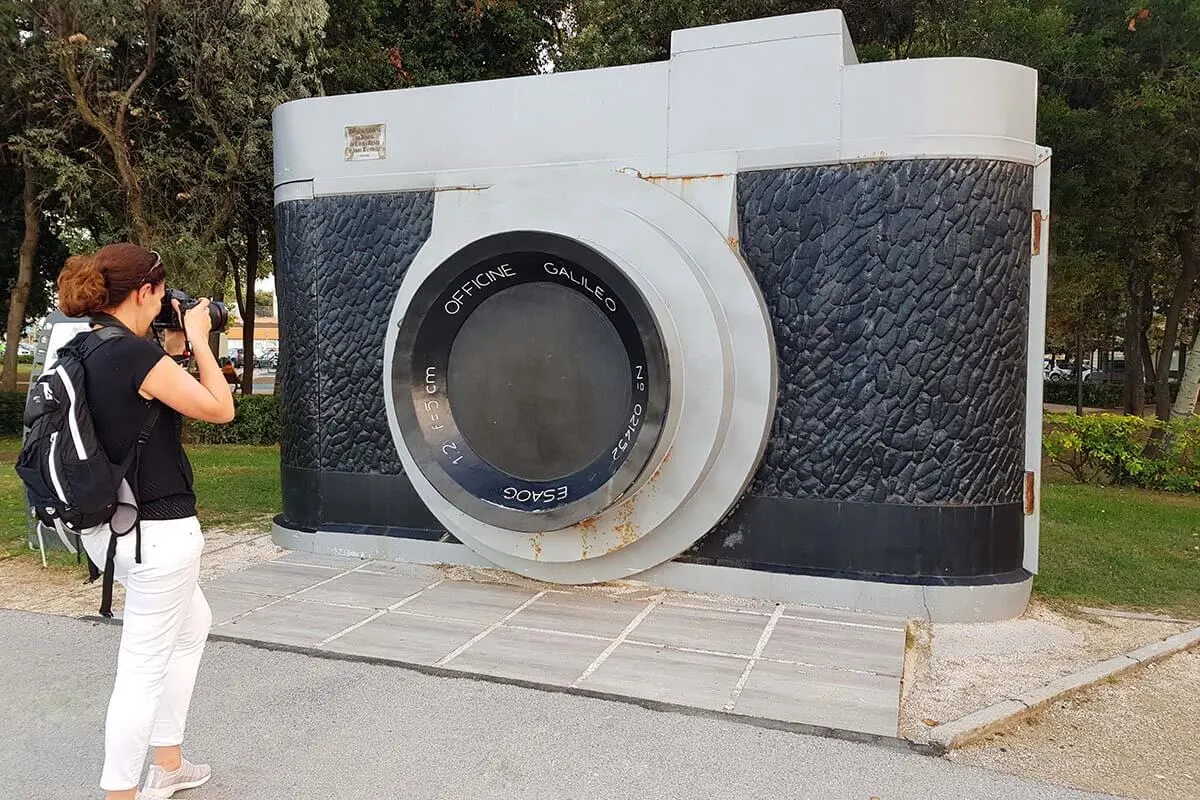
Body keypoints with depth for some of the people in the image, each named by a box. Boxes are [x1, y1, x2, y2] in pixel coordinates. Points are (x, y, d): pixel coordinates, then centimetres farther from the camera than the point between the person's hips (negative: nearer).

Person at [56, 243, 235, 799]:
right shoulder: (137, 354, -21)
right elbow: (220, 410, -13)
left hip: (107, 525, 10)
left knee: (194, 623, 26)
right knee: (143, 671, 2)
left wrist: (171, 350, 10)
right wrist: (197, 339, -4)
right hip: (157, 532, -10)